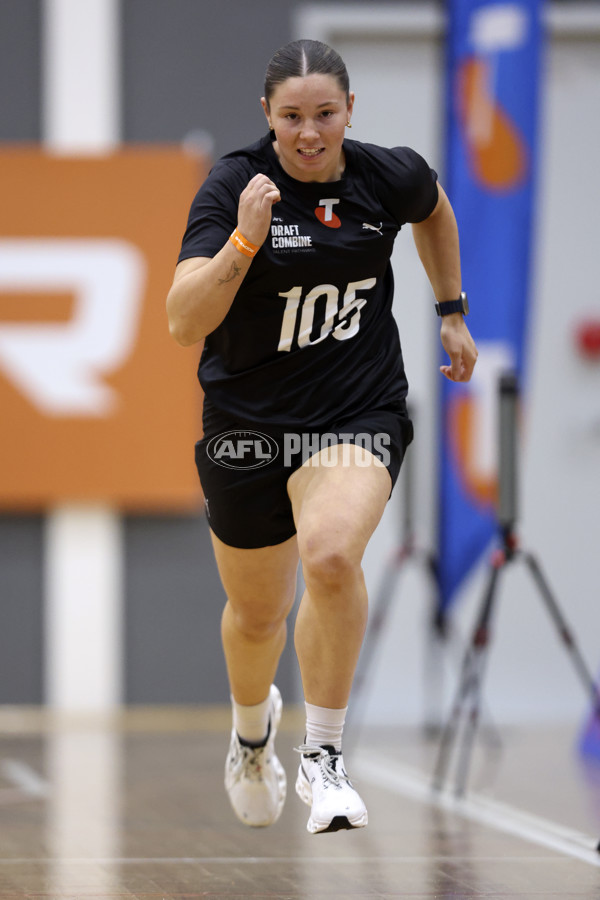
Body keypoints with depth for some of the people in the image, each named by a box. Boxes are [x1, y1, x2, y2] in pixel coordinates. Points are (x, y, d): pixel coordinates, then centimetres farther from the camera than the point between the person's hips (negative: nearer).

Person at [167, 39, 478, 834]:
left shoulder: (389, 177, -8)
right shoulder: (233, 186, -16)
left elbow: (434, 208, 19)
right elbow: (184, 325, -26)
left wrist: (452, 311, 19)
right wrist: (246, 238, -37)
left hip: (359, 411, 0)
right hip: (248, 418, 0)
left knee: (331, 555, -30)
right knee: (257, 613, 16)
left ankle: (324, 757, -14)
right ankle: (253, 726, 52)